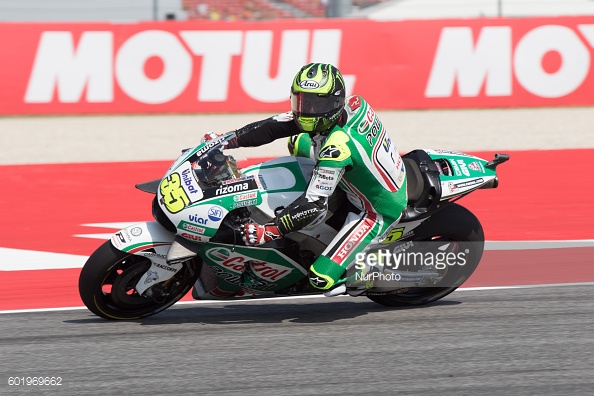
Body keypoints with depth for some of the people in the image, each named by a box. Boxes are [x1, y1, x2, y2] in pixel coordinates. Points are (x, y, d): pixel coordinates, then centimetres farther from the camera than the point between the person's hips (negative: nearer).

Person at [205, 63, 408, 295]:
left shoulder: (337, 145, -36)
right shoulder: (353, 104, -11)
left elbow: (314, 205, -35)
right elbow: (276, 126, -6)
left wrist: (266, 232, -36)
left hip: (380, 212, -9)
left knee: (322, 278, -19)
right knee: (299, 142, 21)